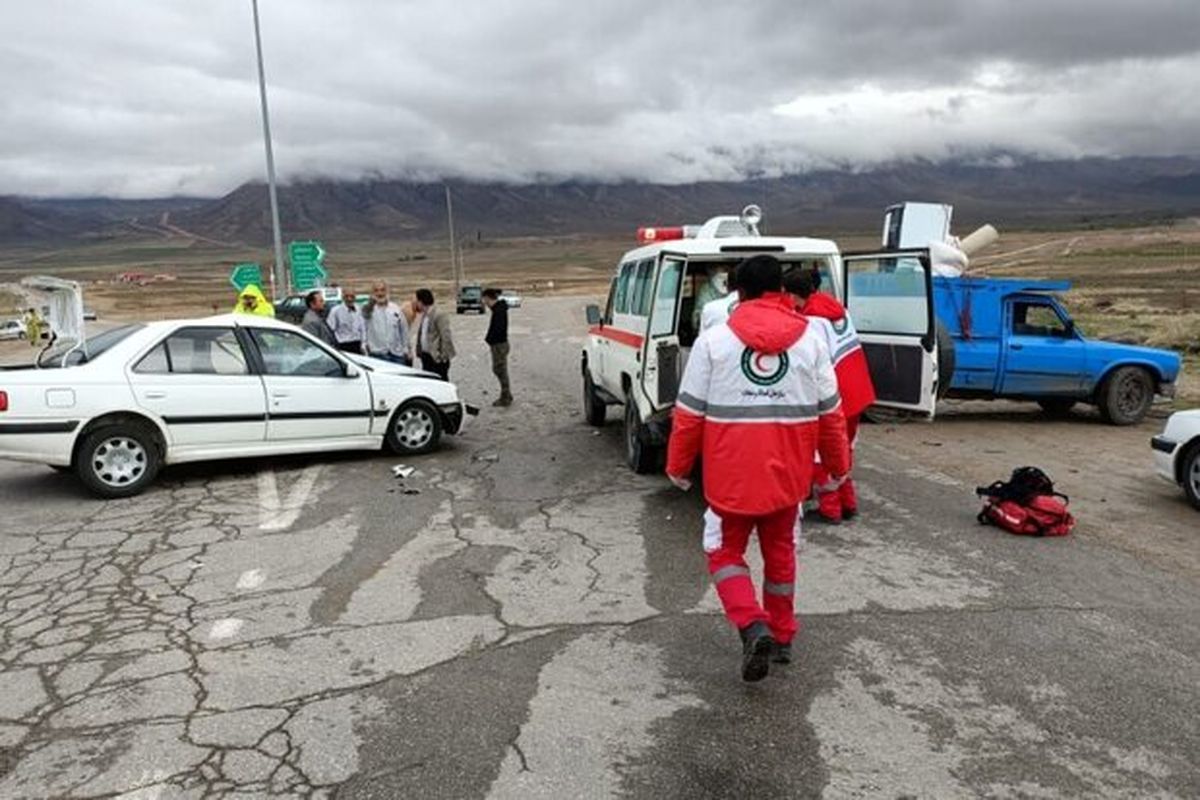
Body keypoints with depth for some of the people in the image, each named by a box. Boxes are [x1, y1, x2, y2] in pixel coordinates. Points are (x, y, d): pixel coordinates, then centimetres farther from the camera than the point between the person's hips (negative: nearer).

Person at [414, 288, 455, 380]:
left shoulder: (438, 315, -16)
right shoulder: (424, 315, 13)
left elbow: (446, 337, -19)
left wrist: (443, 356, -17)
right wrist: (419, 350, 12)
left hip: (437, 358, -9)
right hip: (426, 356, 9)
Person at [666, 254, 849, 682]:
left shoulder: (714, 339, -6)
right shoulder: (810, 339, 1)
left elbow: (689, 413, -4)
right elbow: (830, 412, 4)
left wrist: (678, 466, 8)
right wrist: (838, 465, 17)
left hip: (730, 472, -3)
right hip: (788, 472, 3)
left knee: (725, 551, 14)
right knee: (780, 550, 22)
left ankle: (754, 627, -6)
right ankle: (782, 636, 32)